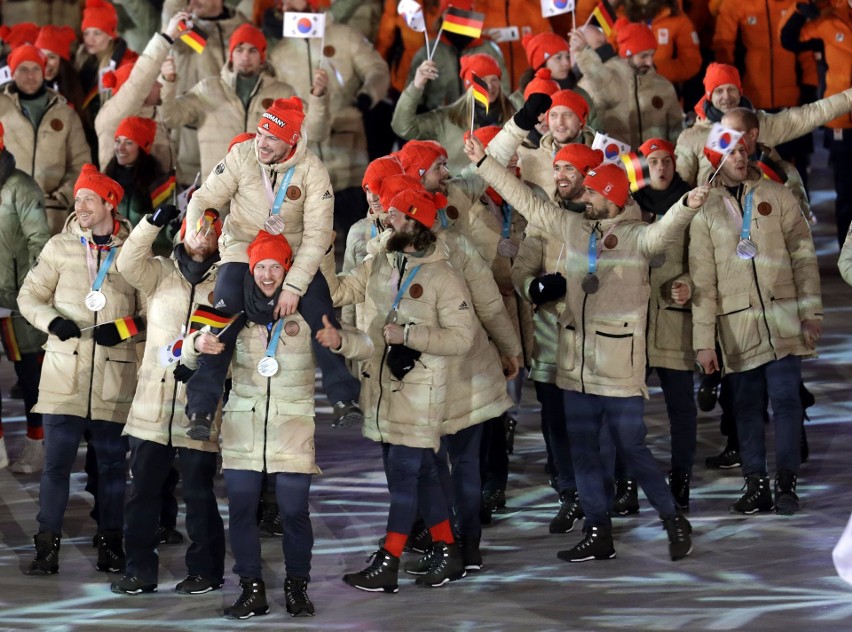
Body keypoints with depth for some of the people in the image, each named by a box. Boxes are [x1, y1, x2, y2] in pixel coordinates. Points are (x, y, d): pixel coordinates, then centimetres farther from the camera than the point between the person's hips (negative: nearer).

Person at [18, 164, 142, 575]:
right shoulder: (60, 248, 4)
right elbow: (29, 296, 9)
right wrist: (52, 321, -10)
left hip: (114, 377, 0)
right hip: (65, 373, 0)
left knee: (112, 462, 8)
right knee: (57, 461, -2)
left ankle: (110, 542, 19)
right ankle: (47, 546, 5)